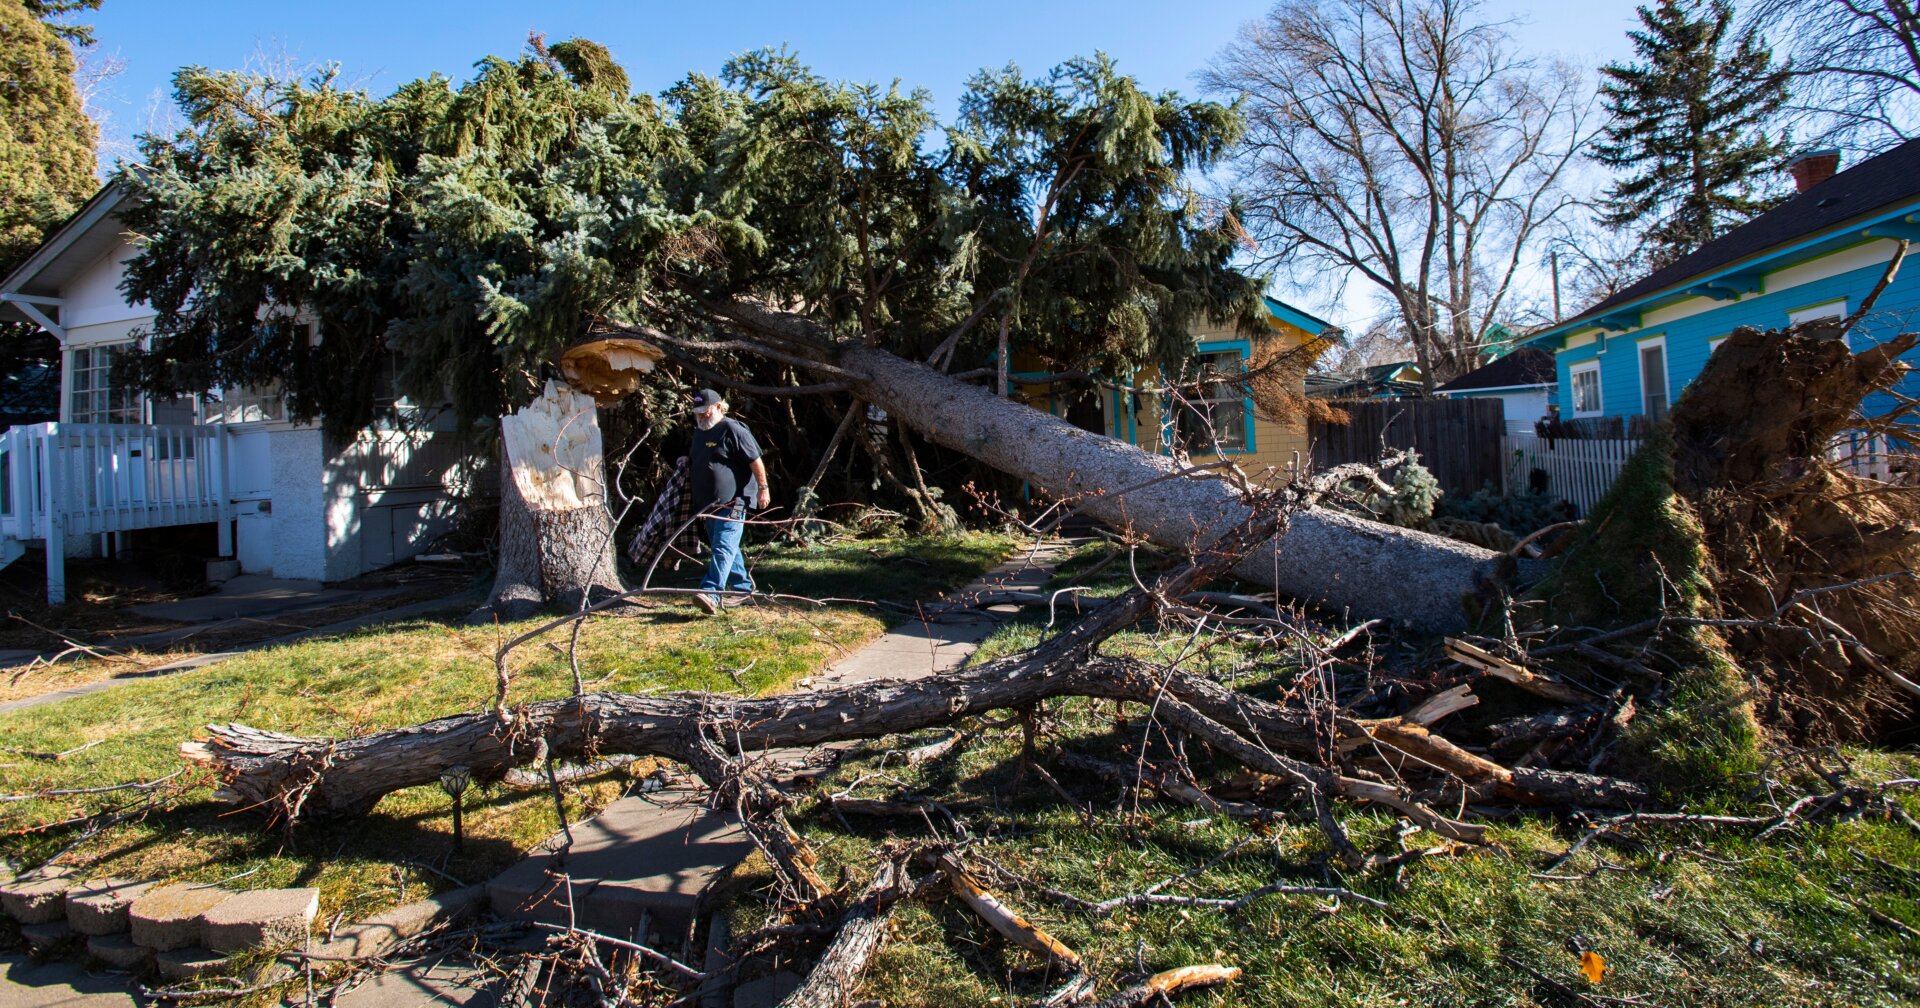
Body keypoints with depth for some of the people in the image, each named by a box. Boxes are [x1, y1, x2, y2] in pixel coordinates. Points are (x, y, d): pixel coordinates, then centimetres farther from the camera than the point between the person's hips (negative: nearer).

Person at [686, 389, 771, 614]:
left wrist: (763, 488, -13)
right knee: (727, 548, 15)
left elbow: (755, 460, -12)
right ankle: (742, 587, 26)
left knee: (723, 547, -16)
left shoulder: (733, 430, -10)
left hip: (732, 501, -9)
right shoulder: (699, 433, 17)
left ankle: (711, 593, -26)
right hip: (708, 503, 9)